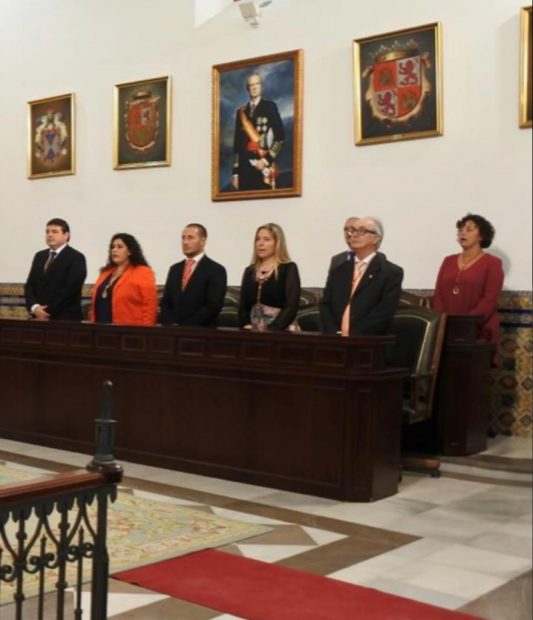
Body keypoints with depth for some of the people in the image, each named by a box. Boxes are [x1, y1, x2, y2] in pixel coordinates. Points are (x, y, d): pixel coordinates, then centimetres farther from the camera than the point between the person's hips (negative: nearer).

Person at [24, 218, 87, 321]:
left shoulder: (76, 258, -5)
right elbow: (30, 285, 12)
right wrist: (34, 307, -8)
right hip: (39, 318, 6)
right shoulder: (39, 256, 16)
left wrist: (48, 312, -15)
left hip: (65, 320, -6)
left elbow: (70, 289, -14)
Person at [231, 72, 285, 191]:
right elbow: (237, 142, 14)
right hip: (244, 166, 4)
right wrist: (235, 171, 7)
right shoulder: (241, 111, 15)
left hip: (264, 165, -3)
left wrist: (266, 160, -12)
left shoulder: (270, 107, 4)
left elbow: (280, 136, -2)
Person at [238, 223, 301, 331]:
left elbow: (292, 306, -9)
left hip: (279, 331, -3)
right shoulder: (249, 271, 13)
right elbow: (243, 305, 10)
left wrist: (272, 331, -17)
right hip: (253, 331, 3)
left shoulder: (289, 268, 0)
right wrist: (246, 326, -7)